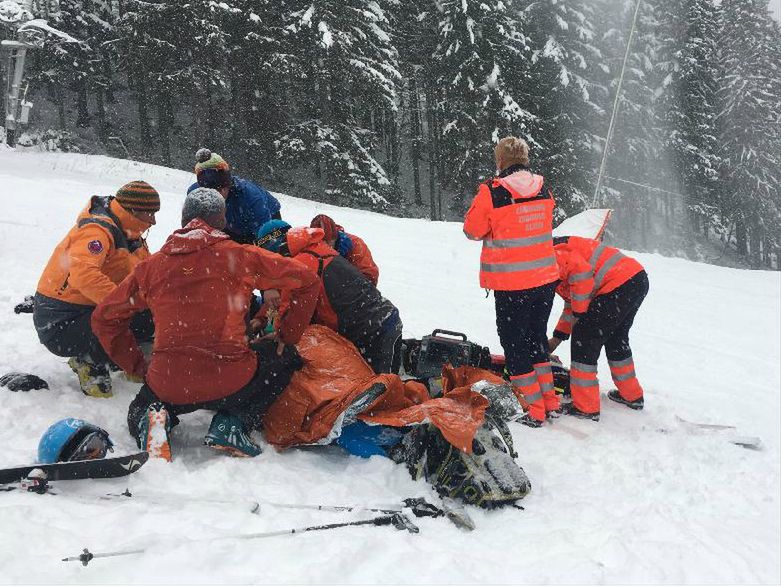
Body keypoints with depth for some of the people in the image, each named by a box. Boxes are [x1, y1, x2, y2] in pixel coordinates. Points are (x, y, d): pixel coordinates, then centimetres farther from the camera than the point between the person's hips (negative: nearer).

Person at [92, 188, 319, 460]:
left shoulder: (151, 266, 10)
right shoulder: (239, 255, 2)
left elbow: (104, 318, 16)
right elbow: (307, 281, 4)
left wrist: (137, 366, 21)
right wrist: (287, 337, 14)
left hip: (167, 387, 3)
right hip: (231, 383, -3)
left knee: (140, 409, 37)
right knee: (286, 358, 25)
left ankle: (152, 421, -1)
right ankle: (233, 423, 6)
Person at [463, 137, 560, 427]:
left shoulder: (492, 192, -15)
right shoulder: (544, 189, 1)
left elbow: (473, 229, -5)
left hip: (512, 285, -6)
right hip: (545, 279, 6)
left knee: (515, 343, 8)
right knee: (537, 337, 21)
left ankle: (534, 410, 11)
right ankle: (550, 401, 27)